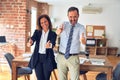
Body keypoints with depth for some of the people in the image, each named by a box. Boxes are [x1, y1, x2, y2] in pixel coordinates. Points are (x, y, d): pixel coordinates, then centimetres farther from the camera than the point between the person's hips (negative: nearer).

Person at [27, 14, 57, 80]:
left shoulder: (53, 34, 0)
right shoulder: (37, 32, 6)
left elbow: (53, 44, -18)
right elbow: (33, 38, -14)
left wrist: (50, 45, -43)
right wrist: (30, 42, -39)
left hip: (47, 59, -1)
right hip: (37, 58, 1)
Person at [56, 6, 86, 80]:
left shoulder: (81, 27, -3)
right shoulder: (64, 24, 4)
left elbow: (84, 42, -21)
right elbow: (57, 35, -15)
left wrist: (83, 39, -46)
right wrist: (58, 32, -39)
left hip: (73, 58, -2)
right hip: (61, 57, 2)